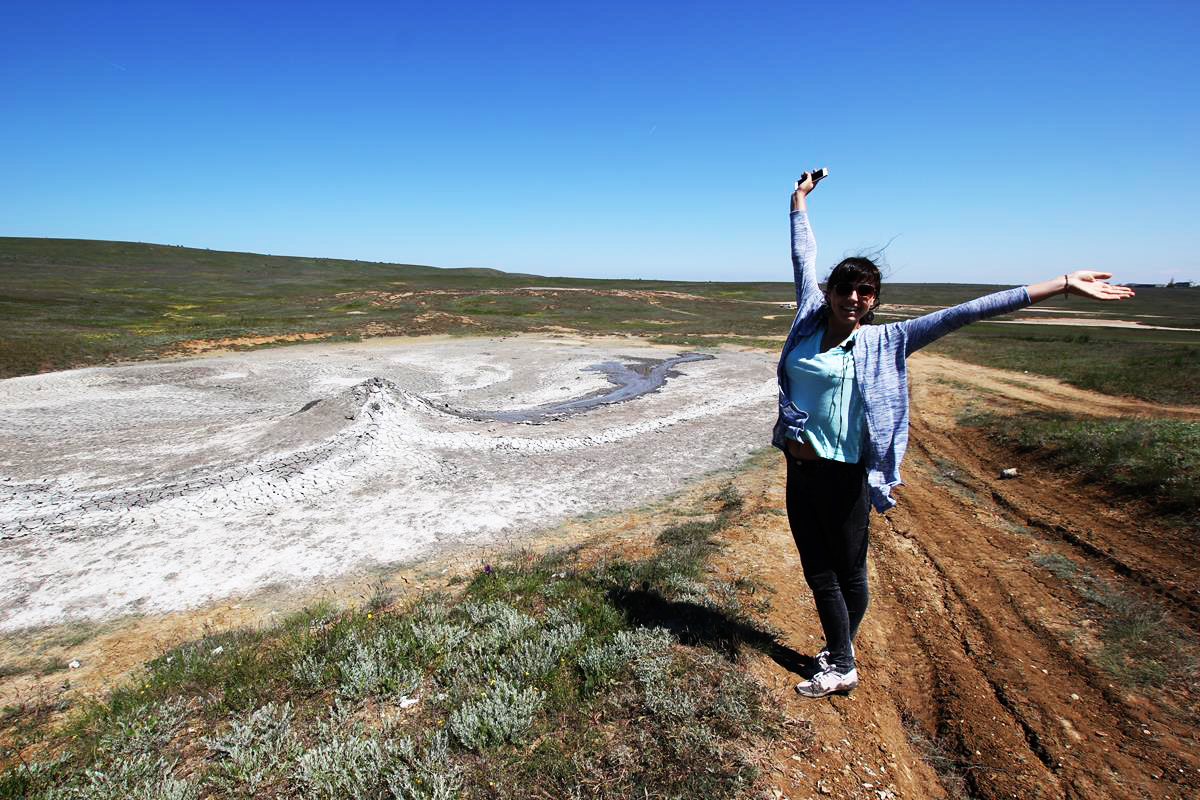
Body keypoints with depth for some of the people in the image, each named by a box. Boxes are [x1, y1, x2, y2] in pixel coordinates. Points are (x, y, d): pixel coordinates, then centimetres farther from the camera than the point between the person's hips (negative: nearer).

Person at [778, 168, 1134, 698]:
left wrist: (1060, 285, -10)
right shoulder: (809, 322, 3)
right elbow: (803, 259, 12)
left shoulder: (883, 342, -4)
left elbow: (961, 315, -9)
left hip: (844, 473, -4)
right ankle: (840, 660, 33)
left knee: (847, 570, 9)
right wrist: (800, 201, 21)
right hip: (799, 465, 4)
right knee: (817, 570, 14)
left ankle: (839, 663, 30)